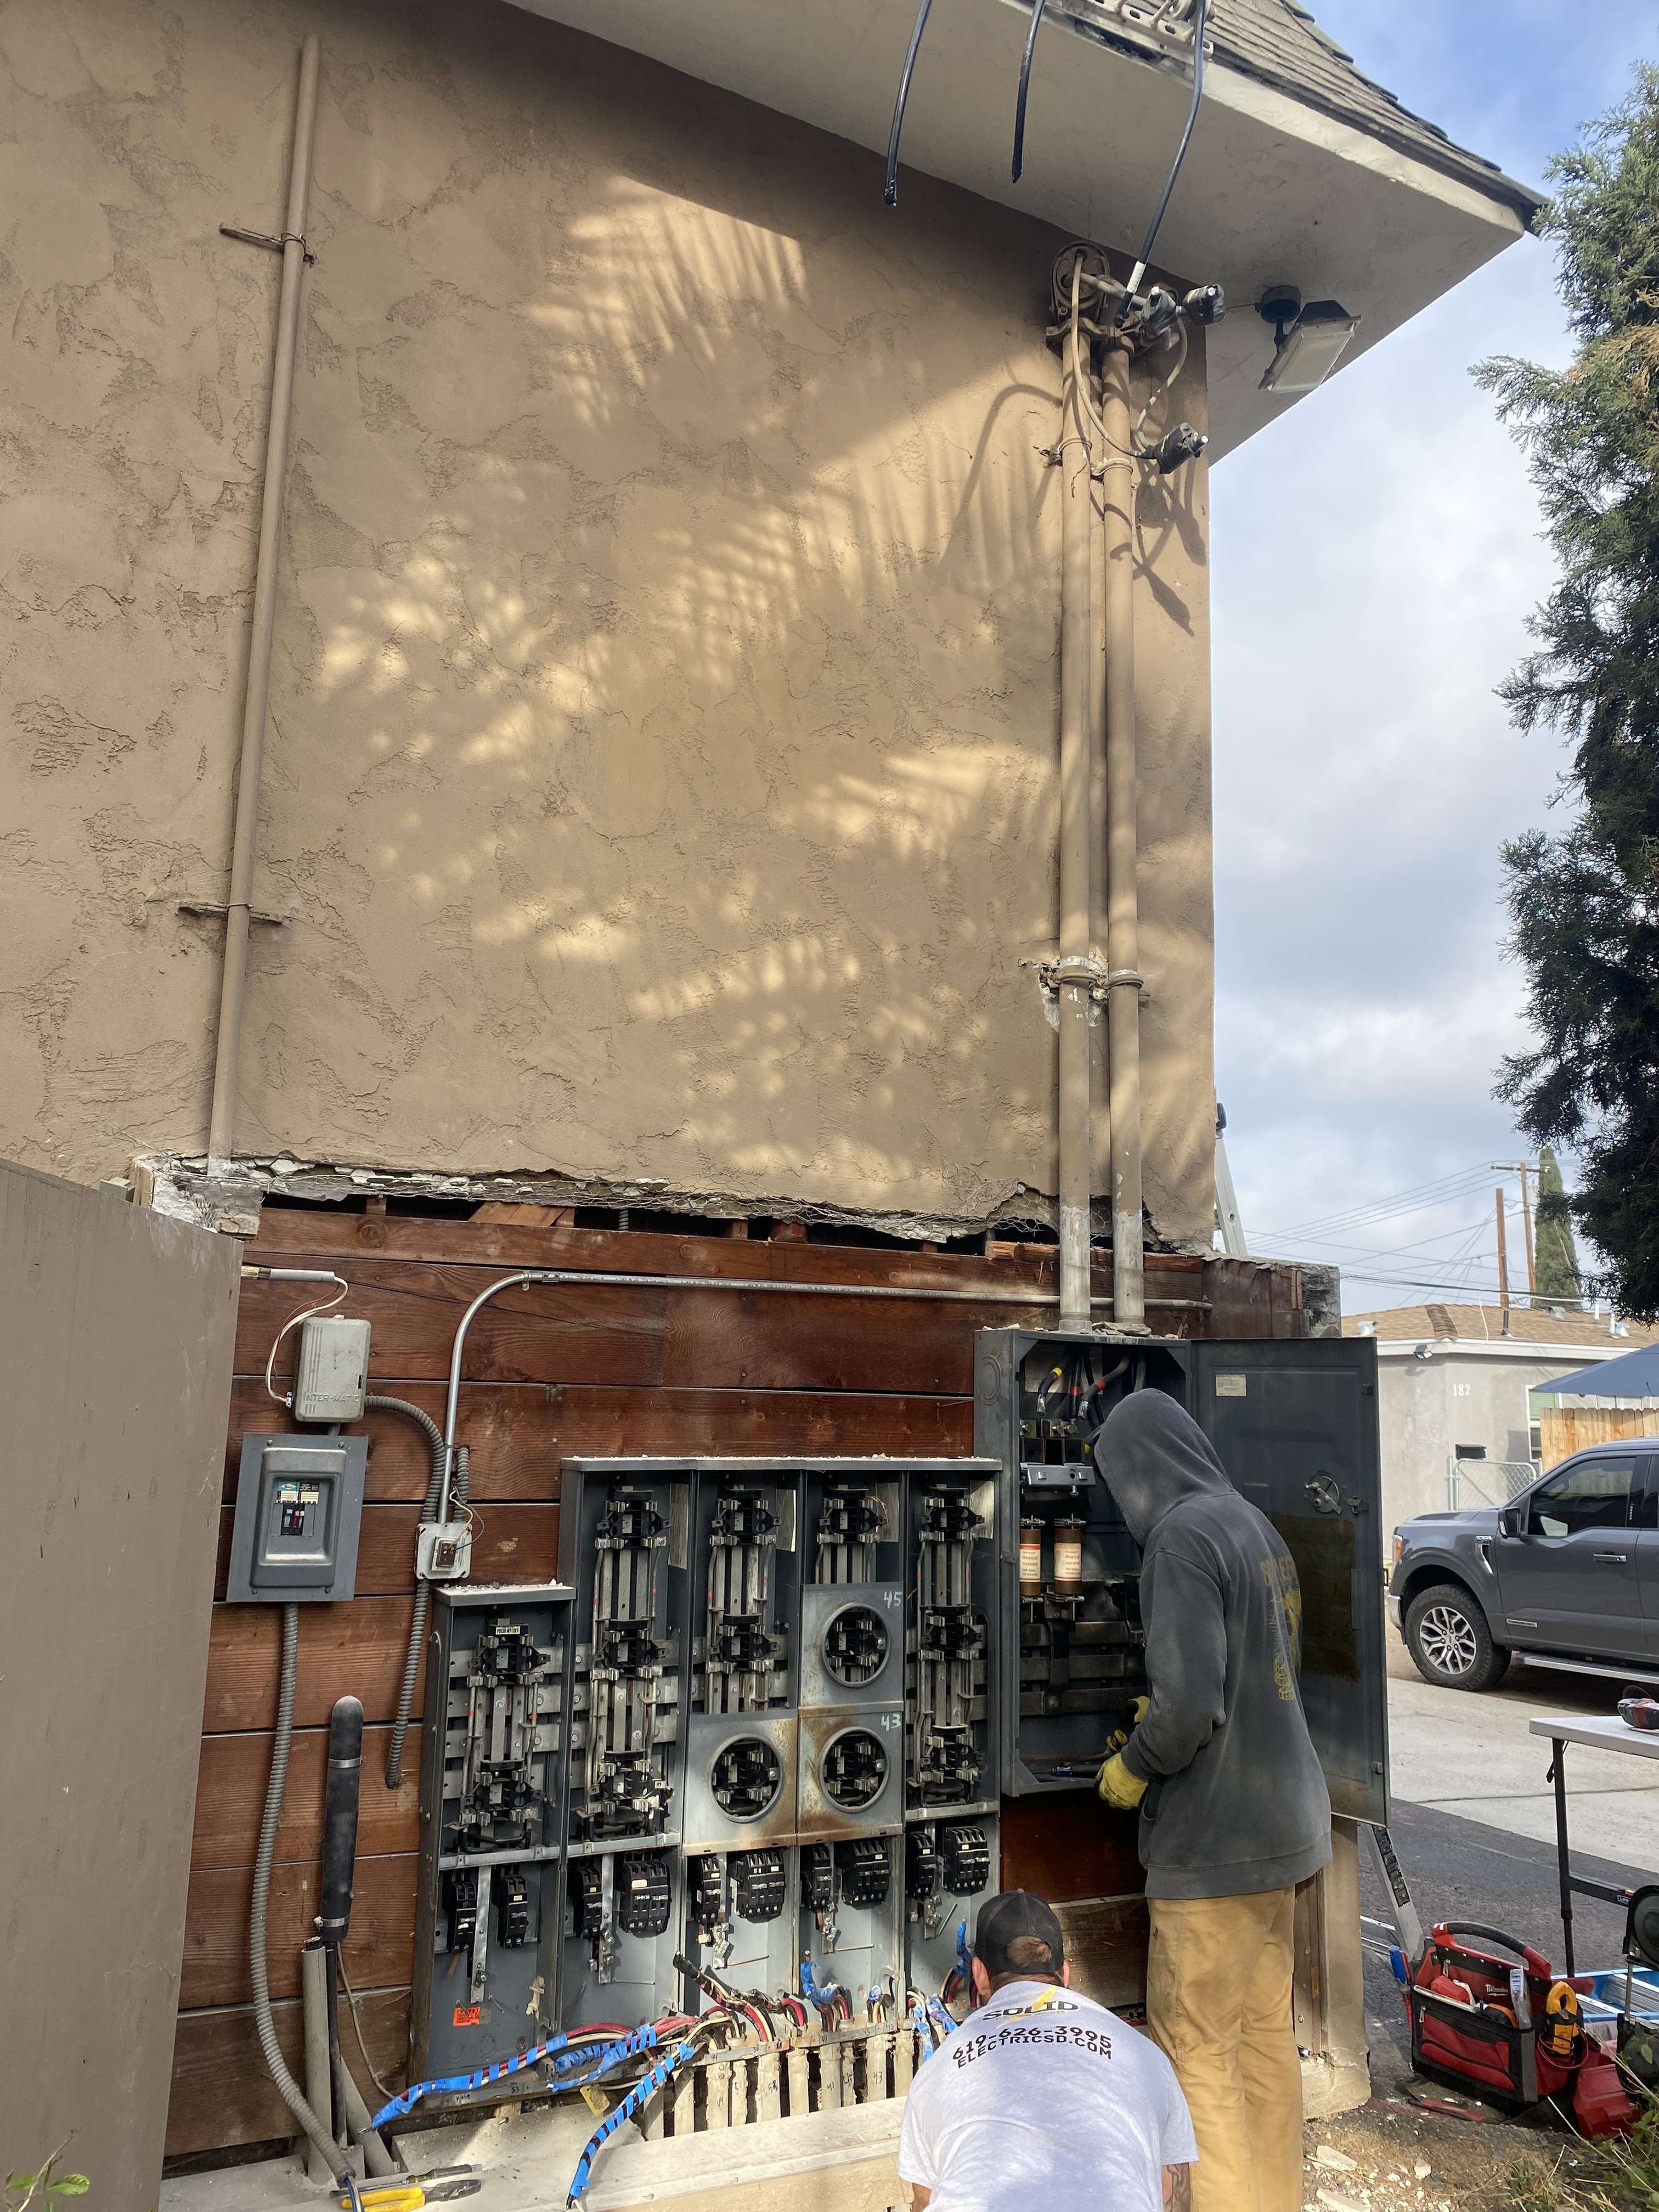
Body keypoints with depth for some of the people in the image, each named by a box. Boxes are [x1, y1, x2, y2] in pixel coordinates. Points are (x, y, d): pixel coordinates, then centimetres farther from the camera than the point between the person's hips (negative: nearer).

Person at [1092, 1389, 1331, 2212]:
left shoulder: (1184, 1535, -20)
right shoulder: (1257, 1526, 6)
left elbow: (1190, 1704, -26)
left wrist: (1132, 1766, -8)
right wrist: (1161, 1719, 19)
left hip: (1216, 1840, -9)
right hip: (1281, 1825, 9)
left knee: (1197, 2054, 5)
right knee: (1265, 2035, 19)